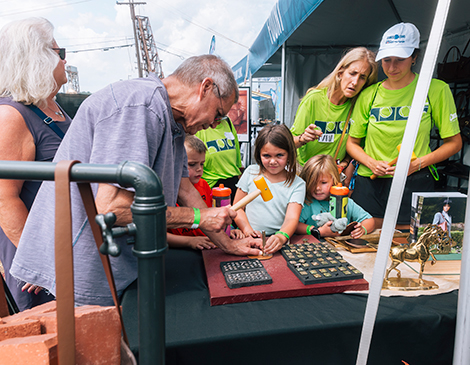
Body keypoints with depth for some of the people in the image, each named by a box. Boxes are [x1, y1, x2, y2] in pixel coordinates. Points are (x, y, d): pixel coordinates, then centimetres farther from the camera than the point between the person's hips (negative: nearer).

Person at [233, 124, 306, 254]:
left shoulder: (297, 184, 3)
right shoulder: (251, 173, 8)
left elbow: (292, 218, -9)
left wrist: (281, 237, -29)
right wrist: (247, 229, -8)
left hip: (276, 241, 0)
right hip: (249, 239, 1)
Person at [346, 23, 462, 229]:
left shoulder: (436, 90, 0)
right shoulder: (369, 95, 5)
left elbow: (454, 142, 3)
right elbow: (352, 142, 10)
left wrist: (417, 164, -12)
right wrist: (371, 163, -9)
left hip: (414, 182, -1)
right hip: (369, 182, 2)